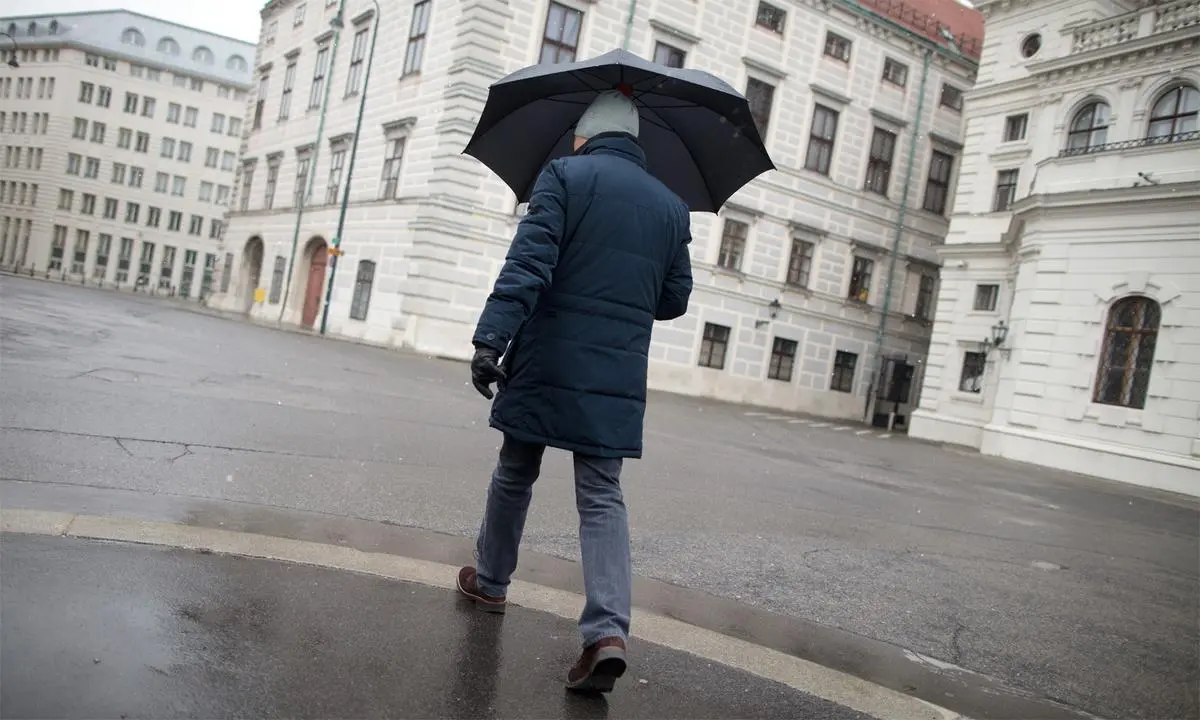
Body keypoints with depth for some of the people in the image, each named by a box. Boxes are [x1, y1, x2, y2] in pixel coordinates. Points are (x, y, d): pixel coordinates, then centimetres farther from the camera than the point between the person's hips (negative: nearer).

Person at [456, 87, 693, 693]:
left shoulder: (564, 175, -2)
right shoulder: (672, 206, 13)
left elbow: (527, 264, -14)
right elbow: (674, 300, 16)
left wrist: (490, 338, -18)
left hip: (547, 363, -3)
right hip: (618, 376, 3)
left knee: (515, 474, 15)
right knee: (602, 495, 4)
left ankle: (490, 582, 34)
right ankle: (608, 630, -10)